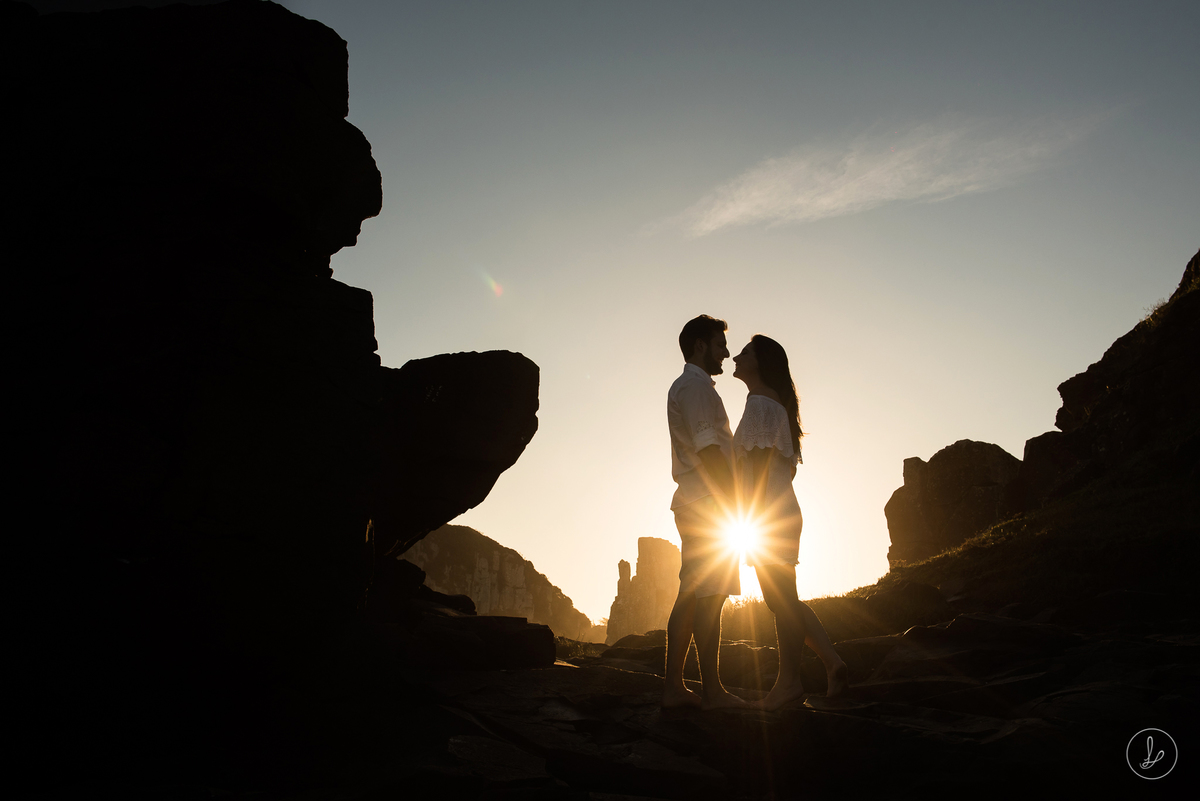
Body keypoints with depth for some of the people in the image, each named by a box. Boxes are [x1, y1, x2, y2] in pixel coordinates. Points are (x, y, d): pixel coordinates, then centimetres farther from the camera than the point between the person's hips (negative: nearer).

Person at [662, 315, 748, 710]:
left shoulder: (687, 387, 25)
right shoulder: (694, 385, -7)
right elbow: (707, 449, -17)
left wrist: (732, 499, 18)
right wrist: (735, 501, -16)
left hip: (696, 506, 10)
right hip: (707, 504, -10)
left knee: (690, 596, 7)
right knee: (708, 596, -8)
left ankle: (674, 686, 8)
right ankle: (712, 690, -4)